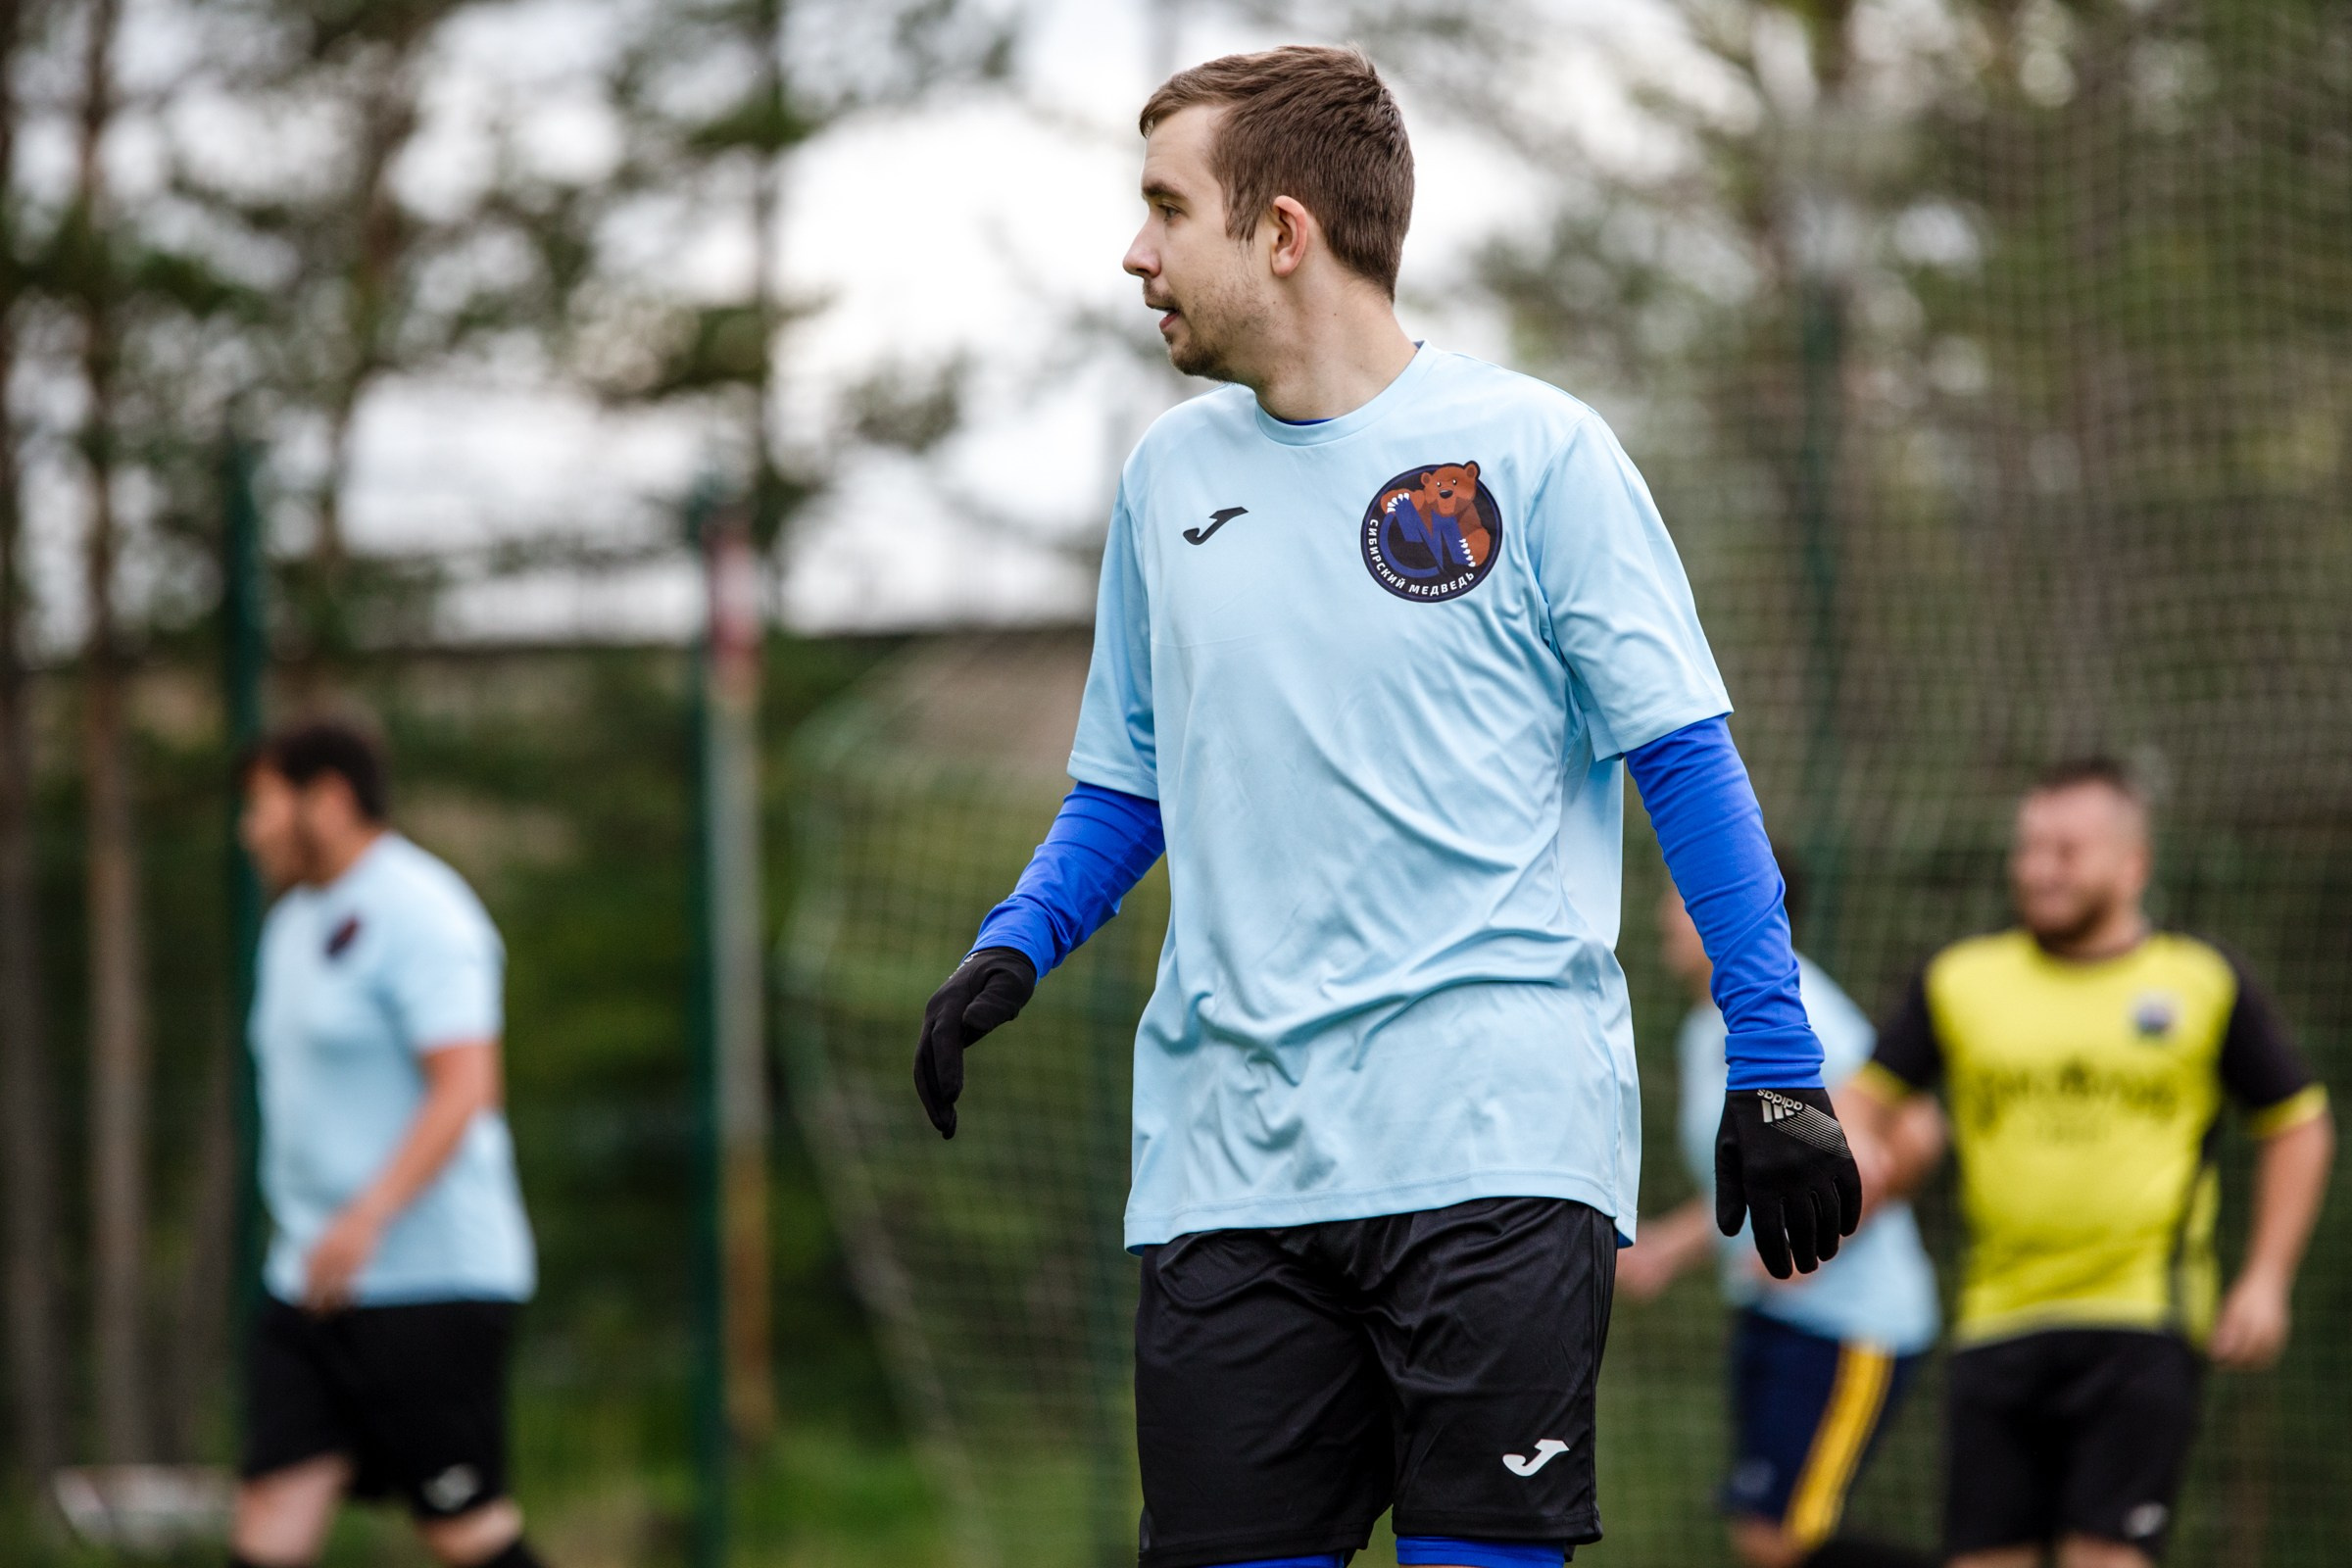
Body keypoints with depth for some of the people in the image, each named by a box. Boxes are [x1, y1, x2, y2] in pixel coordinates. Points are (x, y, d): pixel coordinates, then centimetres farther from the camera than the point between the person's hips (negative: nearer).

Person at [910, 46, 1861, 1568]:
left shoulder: (1532, 450, 0)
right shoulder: (1169, 474, 15)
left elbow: (1686, 758, 0)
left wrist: (1775, 1066, -5)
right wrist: (1015, 946, 4)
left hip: (1492, 1143, -5)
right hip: (1230, 1159, 5)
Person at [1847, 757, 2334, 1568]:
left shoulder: (2204, 983, 4)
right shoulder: (1960, 981, 9)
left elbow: (2297, 1126, 10)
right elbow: (1867, 1100, 15)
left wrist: (2264, 1281, 2)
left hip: (2143, 1324, -3)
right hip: (1999, 1317, 3)